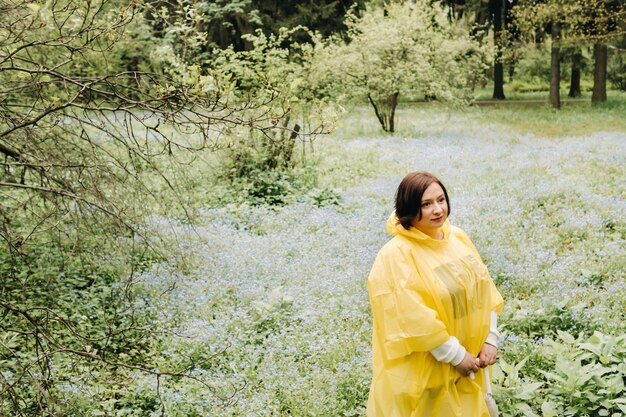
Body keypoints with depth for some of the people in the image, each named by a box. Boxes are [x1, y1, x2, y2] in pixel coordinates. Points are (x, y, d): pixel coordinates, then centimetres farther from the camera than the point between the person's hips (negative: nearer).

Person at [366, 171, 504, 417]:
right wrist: (455, 354, -18)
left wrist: (490, 339, -2)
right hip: (423, 370, -6)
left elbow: (484, 290, 6)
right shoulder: (396, 256, -20)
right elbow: (413, 318, -23)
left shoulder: (457, 237, 2)